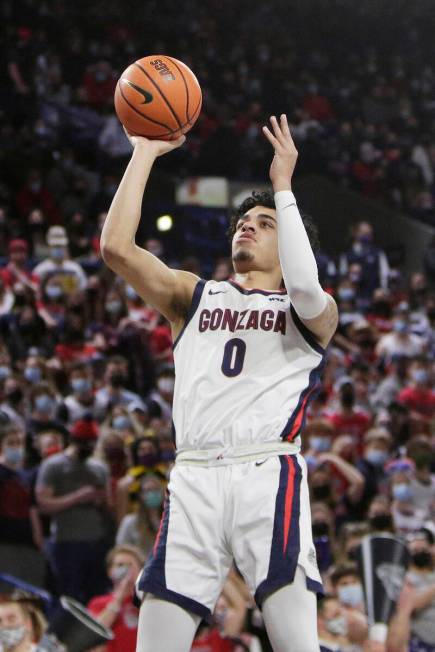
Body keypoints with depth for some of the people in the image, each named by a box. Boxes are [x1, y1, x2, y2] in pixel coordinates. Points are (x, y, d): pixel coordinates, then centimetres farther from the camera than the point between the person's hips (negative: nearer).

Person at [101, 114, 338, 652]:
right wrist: (145, 152, 10)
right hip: (194, 475, 3)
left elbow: (306, 289, -11)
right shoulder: (194, 296, 24)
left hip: (268, 472, -2)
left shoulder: (314, 312, 16)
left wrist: (283, 186, -3)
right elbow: (116, 248, 9)